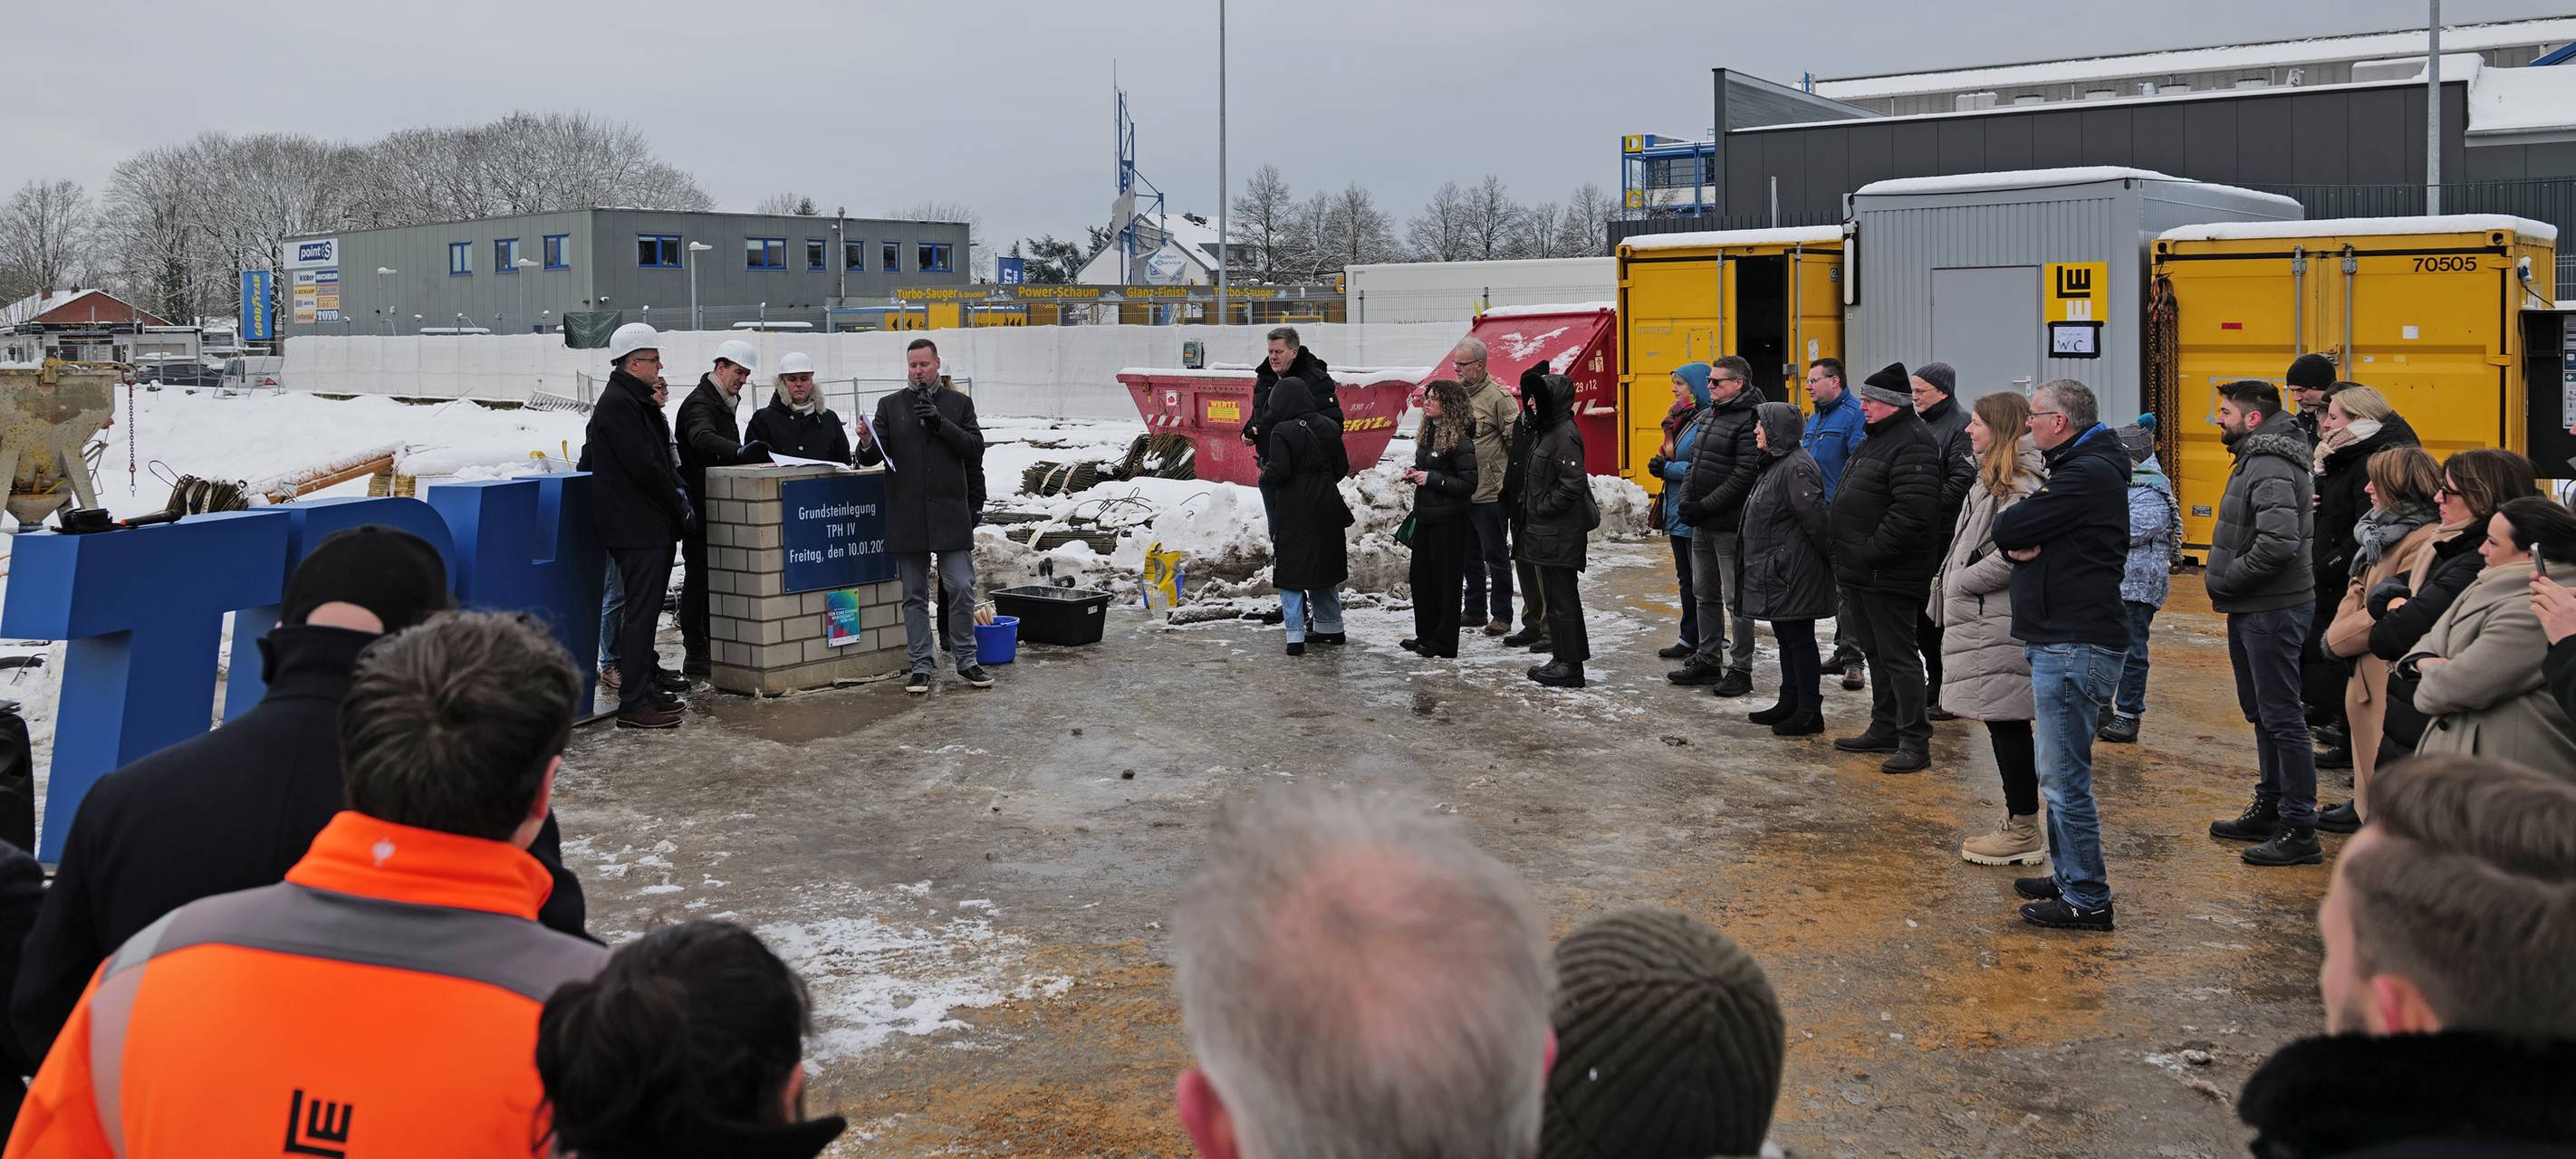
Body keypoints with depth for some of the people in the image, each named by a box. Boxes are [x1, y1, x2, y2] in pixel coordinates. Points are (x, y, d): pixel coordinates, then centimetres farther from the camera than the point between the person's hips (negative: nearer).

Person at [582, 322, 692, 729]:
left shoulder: (635, 402, 18)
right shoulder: (618, 404, -15)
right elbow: (643, 466, -19)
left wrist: (675, 487, 8)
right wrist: (679, 504, -11)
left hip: (648, 525, 11)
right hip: (635, 525, -11)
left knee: (645, 608, 16)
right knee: (640, 612, -9)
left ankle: (644, 685, 25)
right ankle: (633, 703, -6)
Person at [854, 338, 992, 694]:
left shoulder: (959, 404, 9)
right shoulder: (891, 405, 10)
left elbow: (975, 448, -2)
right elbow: (873, 457, 1)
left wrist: (940, 423, -14)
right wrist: (867, 444, -23)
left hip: (951, 513, -1)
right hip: (907, 515, 1)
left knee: (961, 588, -3)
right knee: (915, 595, 6)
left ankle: (966, 661, 9)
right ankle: (921, 666, 12)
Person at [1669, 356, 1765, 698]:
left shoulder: (1748, 420, -15)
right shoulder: (1707, 417, 13)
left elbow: (1744, 477, -21)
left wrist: (1704, 506, -19)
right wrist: (1687, 500, 2)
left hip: (1730, 525, -9)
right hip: (1702, 524, 9)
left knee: (1736, 599, -2)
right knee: (1705, 593, 17)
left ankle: (1741, 669, 5)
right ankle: (1708, 660, 28)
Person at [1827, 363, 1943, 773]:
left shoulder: (1913, 443, -17)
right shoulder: (1877, 438, 17)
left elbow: (1913, 511, -27)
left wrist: (1870, 552, -23)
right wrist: (1846, 555, 16)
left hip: (1889, 575, -10)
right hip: (1862, 571, 10)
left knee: (1898, 656, -6)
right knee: (1875, 653, 18)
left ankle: (1915, 742, 0)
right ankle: (1884, 730, 28)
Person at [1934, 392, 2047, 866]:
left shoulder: (2019, 483, -16)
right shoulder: (1994, 478, 17)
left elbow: (2014, 552, -26)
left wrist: (1961, 581, -15)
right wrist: (1955, 585, 10)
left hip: (1999, 626, -11)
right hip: (1984, 619, 11)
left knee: (2007, 724, -4)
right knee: (2003, 725, 15)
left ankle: (2025, 833, 3)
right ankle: (2016, 822, 24)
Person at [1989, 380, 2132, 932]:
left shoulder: (2087, 475, -16)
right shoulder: (2075, 468, 19)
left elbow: (2006, 528, -19)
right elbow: (2006, 535, 14)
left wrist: (2011, 526, 3)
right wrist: (2018, 544, -8)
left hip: (2076, 647, -11)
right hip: (2059, 642, 11)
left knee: (2065, 778, -7)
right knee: (2058, 771, 19)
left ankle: (2087, 900, -1)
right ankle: (2068, 876, 30)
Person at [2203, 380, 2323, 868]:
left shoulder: (2270, 467, -19)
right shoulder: (2256, 459, 14)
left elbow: (2279, 542, -31)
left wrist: (2227, 580, -18)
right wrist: (2226, 582, 10)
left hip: (2272, 611, -11)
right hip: (2252, 610, 11)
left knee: (2281, 717, -5)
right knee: (2261, 713, 19)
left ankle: (2300, 831, 0)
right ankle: (2270, 810, 31)